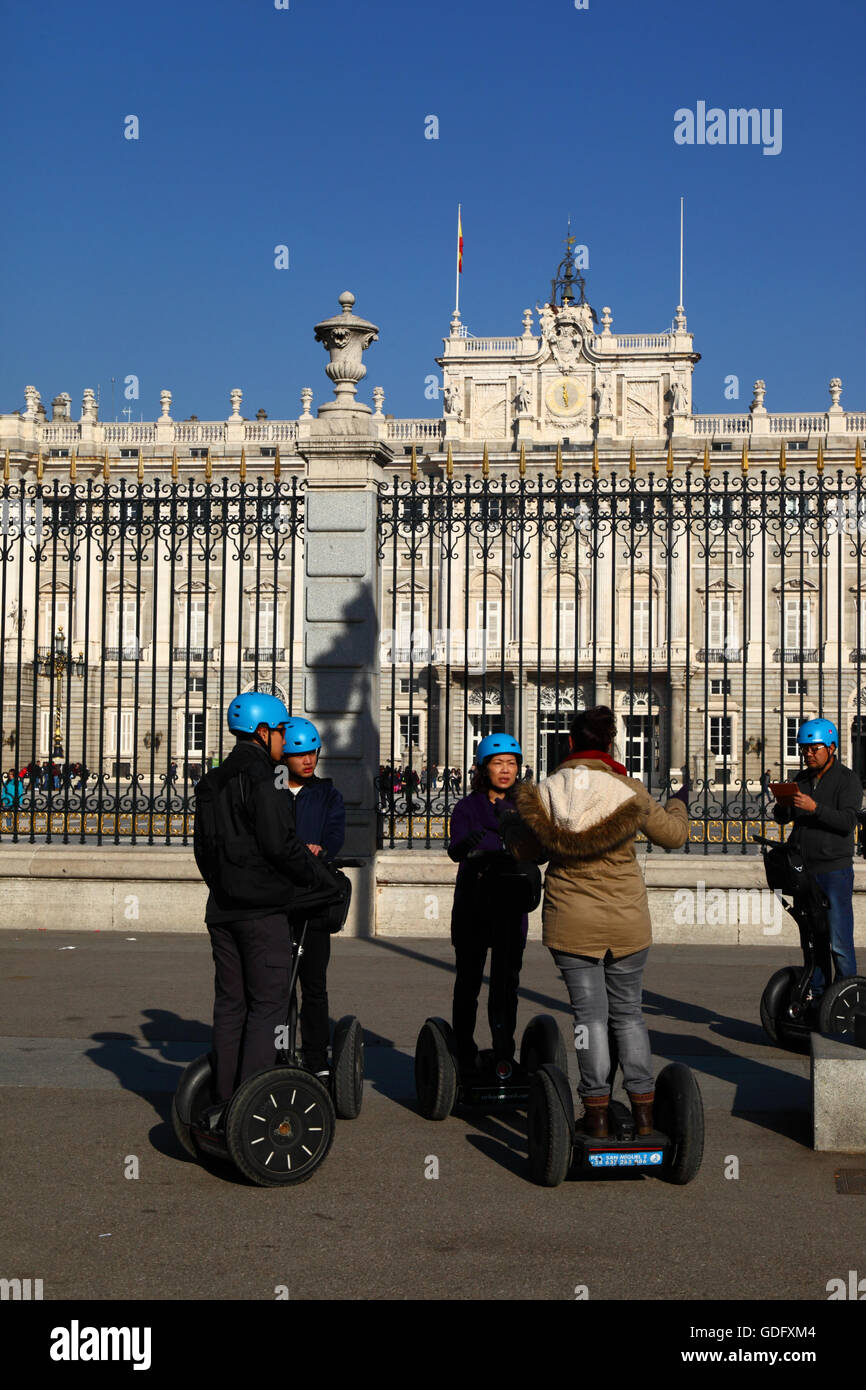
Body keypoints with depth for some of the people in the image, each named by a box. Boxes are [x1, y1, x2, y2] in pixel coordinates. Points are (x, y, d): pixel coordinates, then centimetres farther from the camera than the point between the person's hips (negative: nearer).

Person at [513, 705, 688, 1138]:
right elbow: (673, 834, 6)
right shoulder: (629, 791, -8)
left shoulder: (545, 792, -5)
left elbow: (526, 850, 6)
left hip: (570, 920, 0)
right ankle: (643, 1110, 13)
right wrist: (678, 803, 27)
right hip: (626, 920, 0)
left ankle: (597, 1113, 6)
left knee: (589, 1013, 6)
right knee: (628, 1012, 13)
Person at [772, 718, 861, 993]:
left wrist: (815, 808, -27)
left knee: (839, 942, -7)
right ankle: (816, 994, 18)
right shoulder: (802, 779, 15)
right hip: (804, 869, 6)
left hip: (834, 869, -6)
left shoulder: (847, 779, -3)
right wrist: (782, 805, -11)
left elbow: (848, 821, -16)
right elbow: (783, 818, 12)